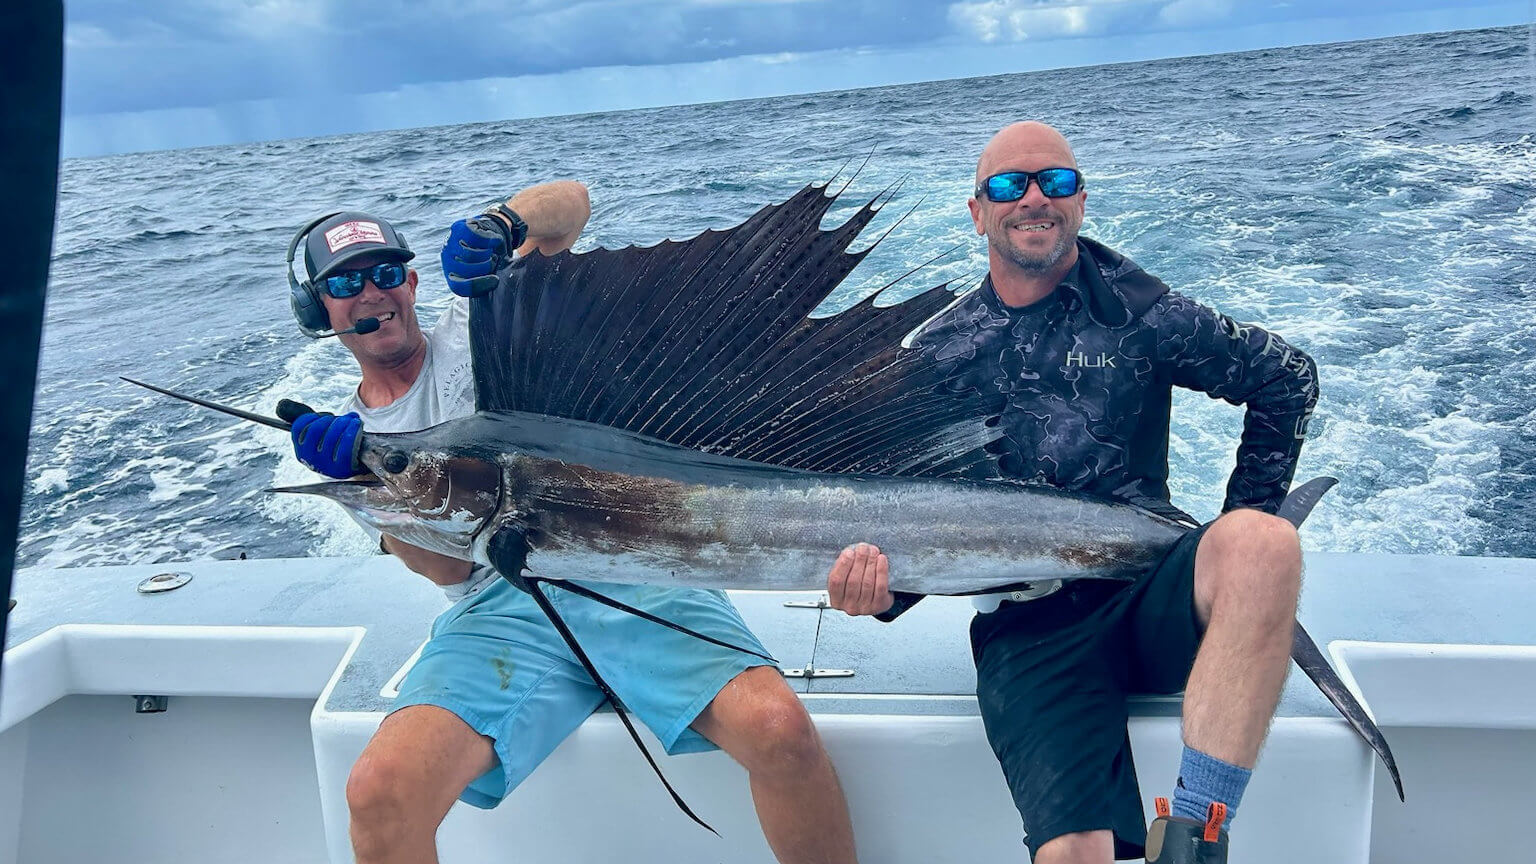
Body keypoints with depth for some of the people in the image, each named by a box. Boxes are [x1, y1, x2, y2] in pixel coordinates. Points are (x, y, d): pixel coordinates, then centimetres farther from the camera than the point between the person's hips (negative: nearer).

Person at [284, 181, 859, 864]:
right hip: (499, 608, 2)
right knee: (379, 790, -27)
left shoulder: (476, 321, 14)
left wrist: (497, 224, -7)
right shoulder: (345, 437, 18)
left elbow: (572, 199, 13)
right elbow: (446, 566, 3)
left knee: (778, 727, -25)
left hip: (623, 567, -1)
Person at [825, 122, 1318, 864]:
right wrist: (881, 588, -14)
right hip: (1029, 630, -1)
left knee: (1262, 544, -34)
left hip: (1148, 594, 1)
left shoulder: (1137, 312, 4)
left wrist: (1243, 537, 4)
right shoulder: (937, 353, 7)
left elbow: (1288, 378, 13)